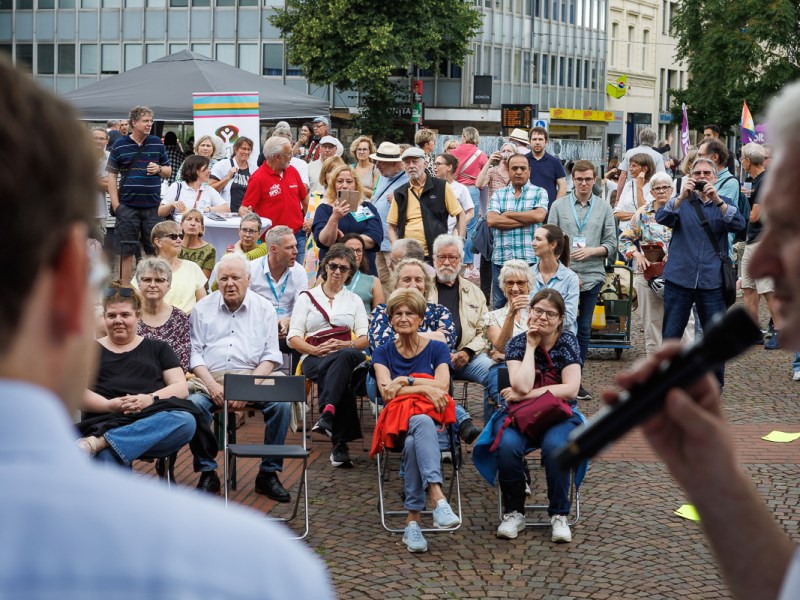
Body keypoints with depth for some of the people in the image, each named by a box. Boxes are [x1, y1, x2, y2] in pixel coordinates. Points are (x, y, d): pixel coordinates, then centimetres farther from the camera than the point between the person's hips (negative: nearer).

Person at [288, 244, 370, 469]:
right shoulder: (307, 297, 19)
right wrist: (316, 349, -13)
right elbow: (293, 337, 7)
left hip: (348, 356, 1)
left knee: (345, 356, -42)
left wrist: (346, 345, -12)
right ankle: (340, 443, -50)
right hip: (315, 358, -1)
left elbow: (364, 339, 11)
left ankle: (327, 414, -60)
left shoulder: (355, 300, 25)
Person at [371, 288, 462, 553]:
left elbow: (442, 386, -6)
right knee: (422, 423, -40)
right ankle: (438, 499, -56)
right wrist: (424, 388, -13)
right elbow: (387, 392, -2)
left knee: (413, 442, -40)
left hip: (432, 421, 0)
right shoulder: (383, 353, 16)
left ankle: (413, 520, -44)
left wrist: (405, 381, -9)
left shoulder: (437, 349, 13)